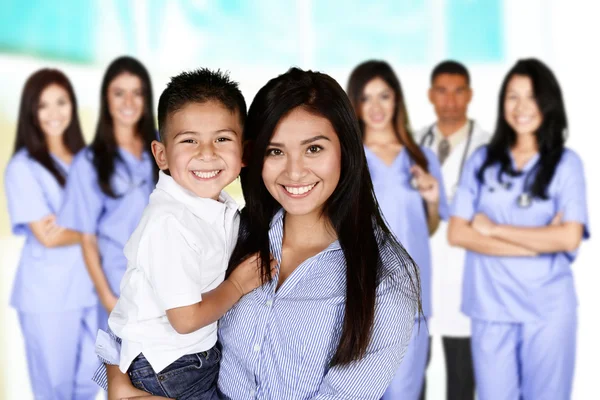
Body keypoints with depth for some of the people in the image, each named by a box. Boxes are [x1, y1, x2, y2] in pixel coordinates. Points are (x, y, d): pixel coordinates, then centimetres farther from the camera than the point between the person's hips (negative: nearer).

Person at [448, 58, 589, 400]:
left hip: (549, 310, -1)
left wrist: (494, 229, -9)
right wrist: (538, 243, -12)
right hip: (491, 307, 1)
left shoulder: (566, 163, -1)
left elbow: (569, 238, -13)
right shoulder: (483, 160, 3)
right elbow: (458, 233, -6)